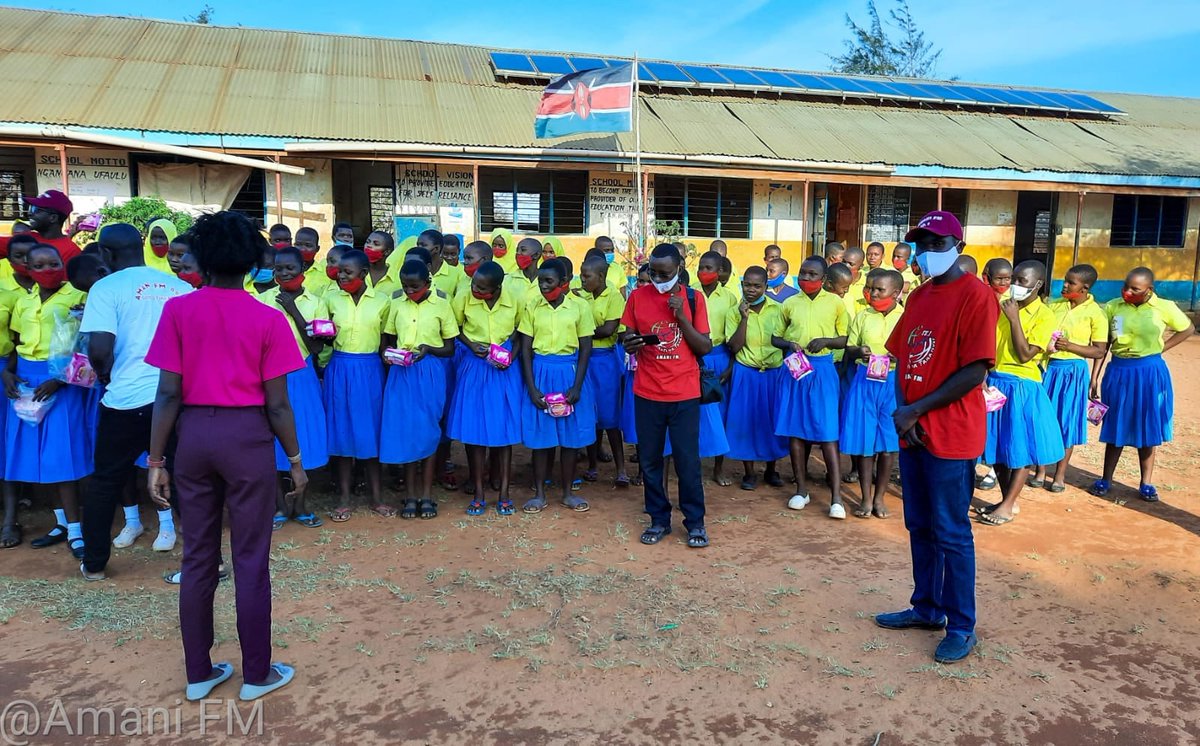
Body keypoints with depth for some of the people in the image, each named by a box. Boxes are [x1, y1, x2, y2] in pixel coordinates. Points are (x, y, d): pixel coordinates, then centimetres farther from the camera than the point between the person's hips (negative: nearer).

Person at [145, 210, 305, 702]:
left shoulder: (177, 310, -2)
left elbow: (168, 394, -4)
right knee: (251, 559, 7)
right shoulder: (268, 319, -7)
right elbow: (277, 404, -7)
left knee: (198, 556, 14)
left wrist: (156, 461, 2)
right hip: (247, 435, -3)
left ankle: (199, 673, 26)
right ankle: (256, 674, 18)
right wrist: (295, 460, 5)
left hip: (193, 434, 3)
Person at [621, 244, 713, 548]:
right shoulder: (637, 297, 2)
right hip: (647, 393, 2)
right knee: (649, 460, 8)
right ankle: (659, 519, 24)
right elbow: (628, 341, 9)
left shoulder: (694, 298, -1)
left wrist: (681, 316, -15)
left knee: (688, 461, 2)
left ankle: (695, 522, 18)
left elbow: (705, 348, -3)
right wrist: (631, 344, -15)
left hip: (684, 394, -2)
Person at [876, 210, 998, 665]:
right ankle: (927, 608, 32)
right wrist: (902, 412, -5)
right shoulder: (918, 296, 13)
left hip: (951, 436, -8)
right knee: (919, 527, 17)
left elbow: (975, 372, -18)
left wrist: (917, 411, -16)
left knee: (951, 534, 2)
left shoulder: (974, 295, -12)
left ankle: (961, 628, 17)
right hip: (912, 431, 8)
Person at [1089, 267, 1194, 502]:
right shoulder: (1112, 307, -4)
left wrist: (1161, 349, -1)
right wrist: (1094, 376, 1)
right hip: (1119, 372, 1)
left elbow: (1189, 329, 9)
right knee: (1116, 428, 8)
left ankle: (1146, 483, 19)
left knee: (1147, 428, 8)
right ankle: (1106, 479, 18)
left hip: (1150, 373, 0)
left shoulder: (1164, 308, -6)